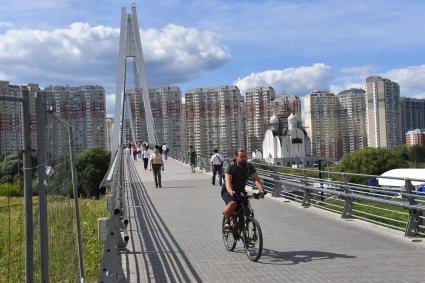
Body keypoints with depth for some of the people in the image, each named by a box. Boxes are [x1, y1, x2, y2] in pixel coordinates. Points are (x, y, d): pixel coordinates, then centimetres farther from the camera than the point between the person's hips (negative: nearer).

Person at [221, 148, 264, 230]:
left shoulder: (249, 166, -7)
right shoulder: (231, 166, -18)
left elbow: (256, 179, -18)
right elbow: (228, 181, -30)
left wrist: (261, 189, -37)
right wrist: (231, 192, -49)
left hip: (240, 192, 4)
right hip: (228, 192, -4)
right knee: (232, 204, -34)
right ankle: (227, 221, -8)